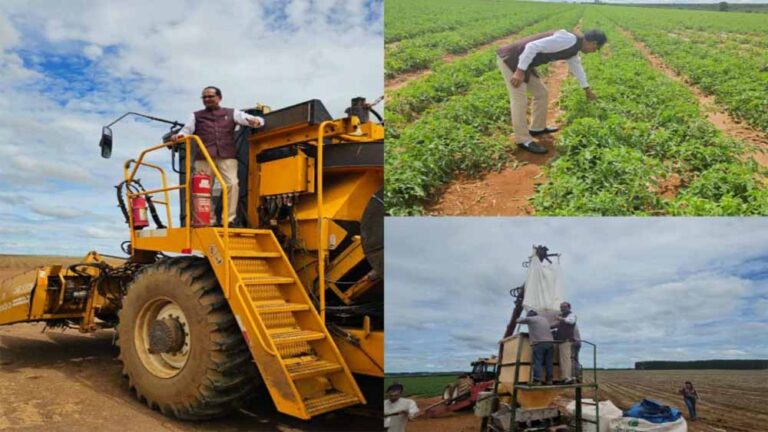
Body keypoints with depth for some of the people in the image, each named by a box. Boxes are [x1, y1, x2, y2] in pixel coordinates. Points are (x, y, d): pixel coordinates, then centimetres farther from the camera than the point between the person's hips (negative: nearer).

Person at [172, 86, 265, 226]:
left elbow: (253, 119, 11)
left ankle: (228, 219, -13)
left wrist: (255, 121, -15)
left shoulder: (231, 113, 20)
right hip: (204, 158, 1)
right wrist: (180, 135, -15)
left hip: (227, 156, -1)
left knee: (232, 184, -17)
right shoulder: (196, 116, 23)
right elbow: (187, 129, 9)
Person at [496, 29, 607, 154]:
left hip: (521, 61, 10)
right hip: (510, 58, -10)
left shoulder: (574, 46, 12)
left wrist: (587, 88, 44)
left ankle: (537, 128, 29)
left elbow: (576, 66, 32)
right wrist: (520, 71, -29)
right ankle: (523, 140, 2)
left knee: (541, 93, 16)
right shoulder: (567, 40, -20)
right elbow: (532, 46, -28)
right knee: (520, 101, -7)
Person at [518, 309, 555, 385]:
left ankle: (537, 380, -12)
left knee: (537, 362, -6)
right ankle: (549, 380, 8)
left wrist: (525, 319, 41)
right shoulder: (545, 319, 23)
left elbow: (519, 321, 19)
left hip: (538, 343, -5)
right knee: (548, 362, 9)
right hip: (550, 342, 5)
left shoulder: (530, 319, 7)